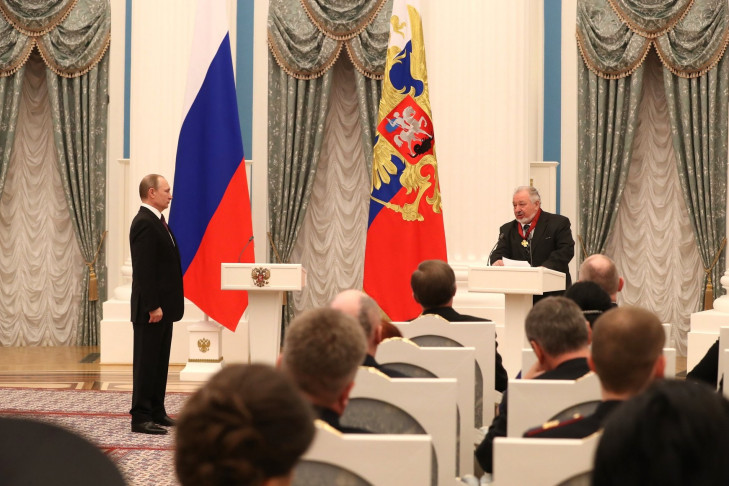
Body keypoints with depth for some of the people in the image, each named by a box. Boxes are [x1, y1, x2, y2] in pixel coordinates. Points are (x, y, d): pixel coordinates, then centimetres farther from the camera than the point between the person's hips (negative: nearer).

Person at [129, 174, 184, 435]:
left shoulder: (156, 221, 16)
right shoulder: (144, 223, -16)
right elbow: (143, 270, -21)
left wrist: (163, 305, 16)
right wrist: (153, 306, -23)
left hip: (163, 306, 10)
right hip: (151, 308, -10)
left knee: (159, 362, 14)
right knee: (146, 363, -5)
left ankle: (156, 412, 22)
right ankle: (141, 418, -1)